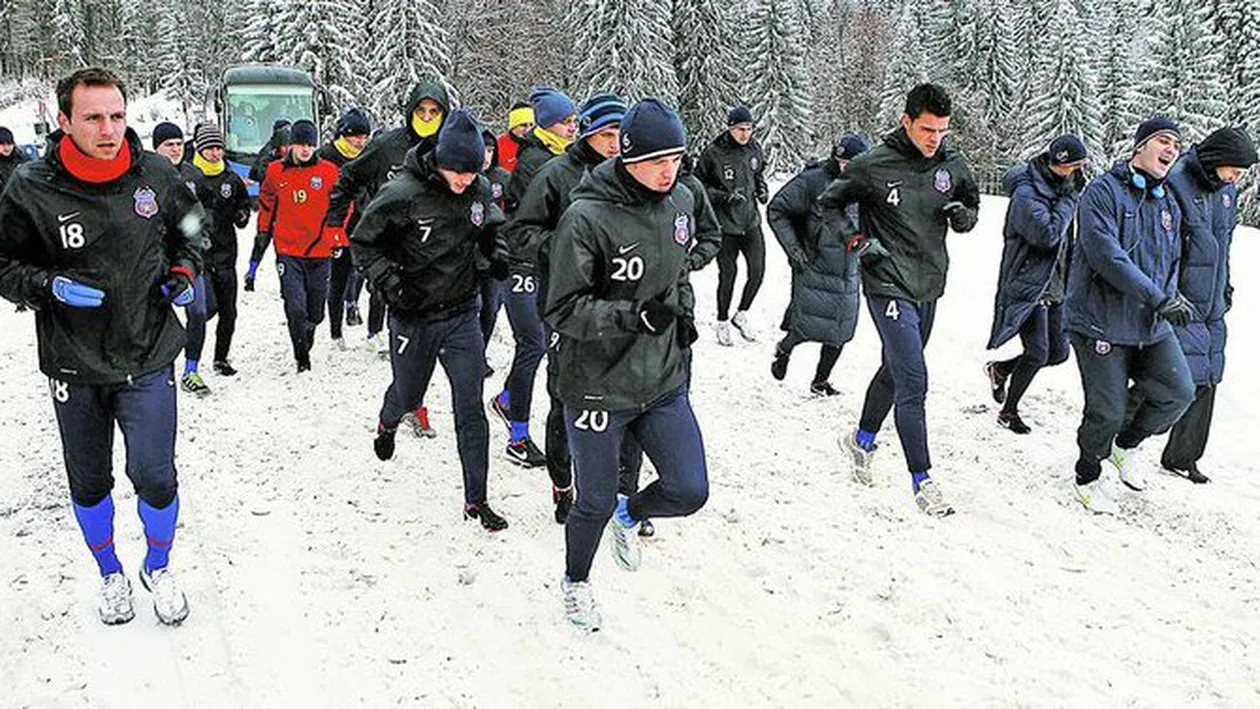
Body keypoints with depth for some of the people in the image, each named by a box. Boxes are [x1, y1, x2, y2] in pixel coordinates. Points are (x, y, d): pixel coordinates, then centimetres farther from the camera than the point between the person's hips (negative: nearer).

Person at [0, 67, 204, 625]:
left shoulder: (157, 175, -5)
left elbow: (189, 229, 15)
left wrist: (183, 271, -3)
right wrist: (49, 286, -19)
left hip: (147, 358, 0)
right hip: (73, 365, 0)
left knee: (155, 477, -5)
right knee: (89, 483, 15)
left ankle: (159, 567, 25)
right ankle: (110, 573, 40)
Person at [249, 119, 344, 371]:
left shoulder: (329, 171, 0)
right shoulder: (276, 171, 3)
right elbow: (266, 207, 14)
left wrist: (337, 238, 3)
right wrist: (263, 235, 15)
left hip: (321, 253, 1)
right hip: (289, 253, -1)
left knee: (315, 312, 10)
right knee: (295, 308, -14)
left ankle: (305, 347, 37)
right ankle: (302, 358, 0)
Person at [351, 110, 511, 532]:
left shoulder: (480, 190, -4)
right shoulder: (402, 194, -17)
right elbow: (363, 243, -6)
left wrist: (496, 256, -4)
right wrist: (390, 283, -19)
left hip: (462, 315, 2)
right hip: (414, 318, -2)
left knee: (470, 409, -2)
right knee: (407, 394, 19)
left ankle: (476, 501, 6)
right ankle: (387, 426, 58)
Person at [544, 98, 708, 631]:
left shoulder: (680, 202, 2)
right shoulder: (586, 218, -20)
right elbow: (563, 310, -18)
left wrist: (683, 312, 3)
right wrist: (635, 316, -29)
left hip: (664, 382, 5)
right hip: (598, 388, -5)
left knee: (690, 492, 3)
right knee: (595, 503, 11)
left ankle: (628, 515, 38)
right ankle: (576, 582, 42)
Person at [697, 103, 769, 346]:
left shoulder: (755, 149, 2)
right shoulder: (713, 153, -13)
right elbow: (699, 186, -7)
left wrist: (762, 189, 1)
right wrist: (725, 197, -18)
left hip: (751, 221, 4)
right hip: (725, 224, -4)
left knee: (758, 271, 0)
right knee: (728, 274, 3)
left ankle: (741, 315, 23)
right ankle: (722, 323, 22)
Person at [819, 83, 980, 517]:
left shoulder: (953, 165, 2)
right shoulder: (873, 166, -12)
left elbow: (973, 206, 17)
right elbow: (829, 203, 2)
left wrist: (963, 215, -6)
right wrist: (858, 241, -11)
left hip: (929, 286, 6)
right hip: (889, 287, -6)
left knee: (896, 371, 20)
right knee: (913, 382, -11)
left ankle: (862, 441, 41)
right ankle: (922, 480, -3)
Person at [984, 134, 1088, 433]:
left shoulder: (1057, 188, 11)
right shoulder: (1027, 193, -16)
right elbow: (1047, 234, -28)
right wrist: (1070, 199, -19)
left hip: (1053, 286, 9)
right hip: (1029, 286, -9)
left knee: (1058, 352, 9)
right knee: (1037, 353, -8)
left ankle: (1000, 369, 30)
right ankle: (1008, 412, 10)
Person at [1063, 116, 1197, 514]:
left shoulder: (1169, 205, 14)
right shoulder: (1103, 192, -10)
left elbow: (1172, 262, 21)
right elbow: (1106, 256, -21)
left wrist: (1171, 299, 0)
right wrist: (1160, 298, -24)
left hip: (1151, 325, 7)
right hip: (1101, 321, -7)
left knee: (1179, 392, -4)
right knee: (1107, 412, -3)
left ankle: (1125, 445, 24)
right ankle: (1088, 478, 23)